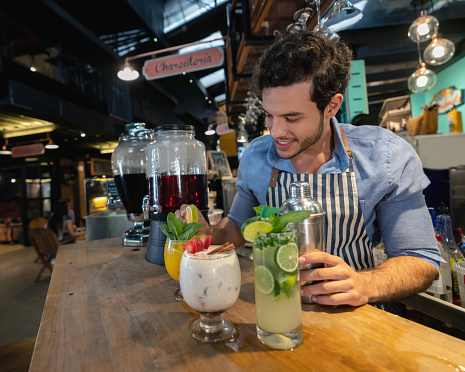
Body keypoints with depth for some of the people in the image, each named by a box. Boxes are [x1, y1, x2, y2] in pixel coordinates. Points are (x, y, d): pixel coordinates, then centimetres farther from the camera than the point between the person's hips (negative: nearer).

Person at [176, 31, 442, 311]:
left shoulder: (388, 158, -14)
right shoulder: (255, 157, -6)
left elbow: (422, 261, -10)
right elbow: (240, 224, 9)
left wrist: (364, 285, -29)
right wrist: (212, 234, -12)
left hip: (352, 314, 0)